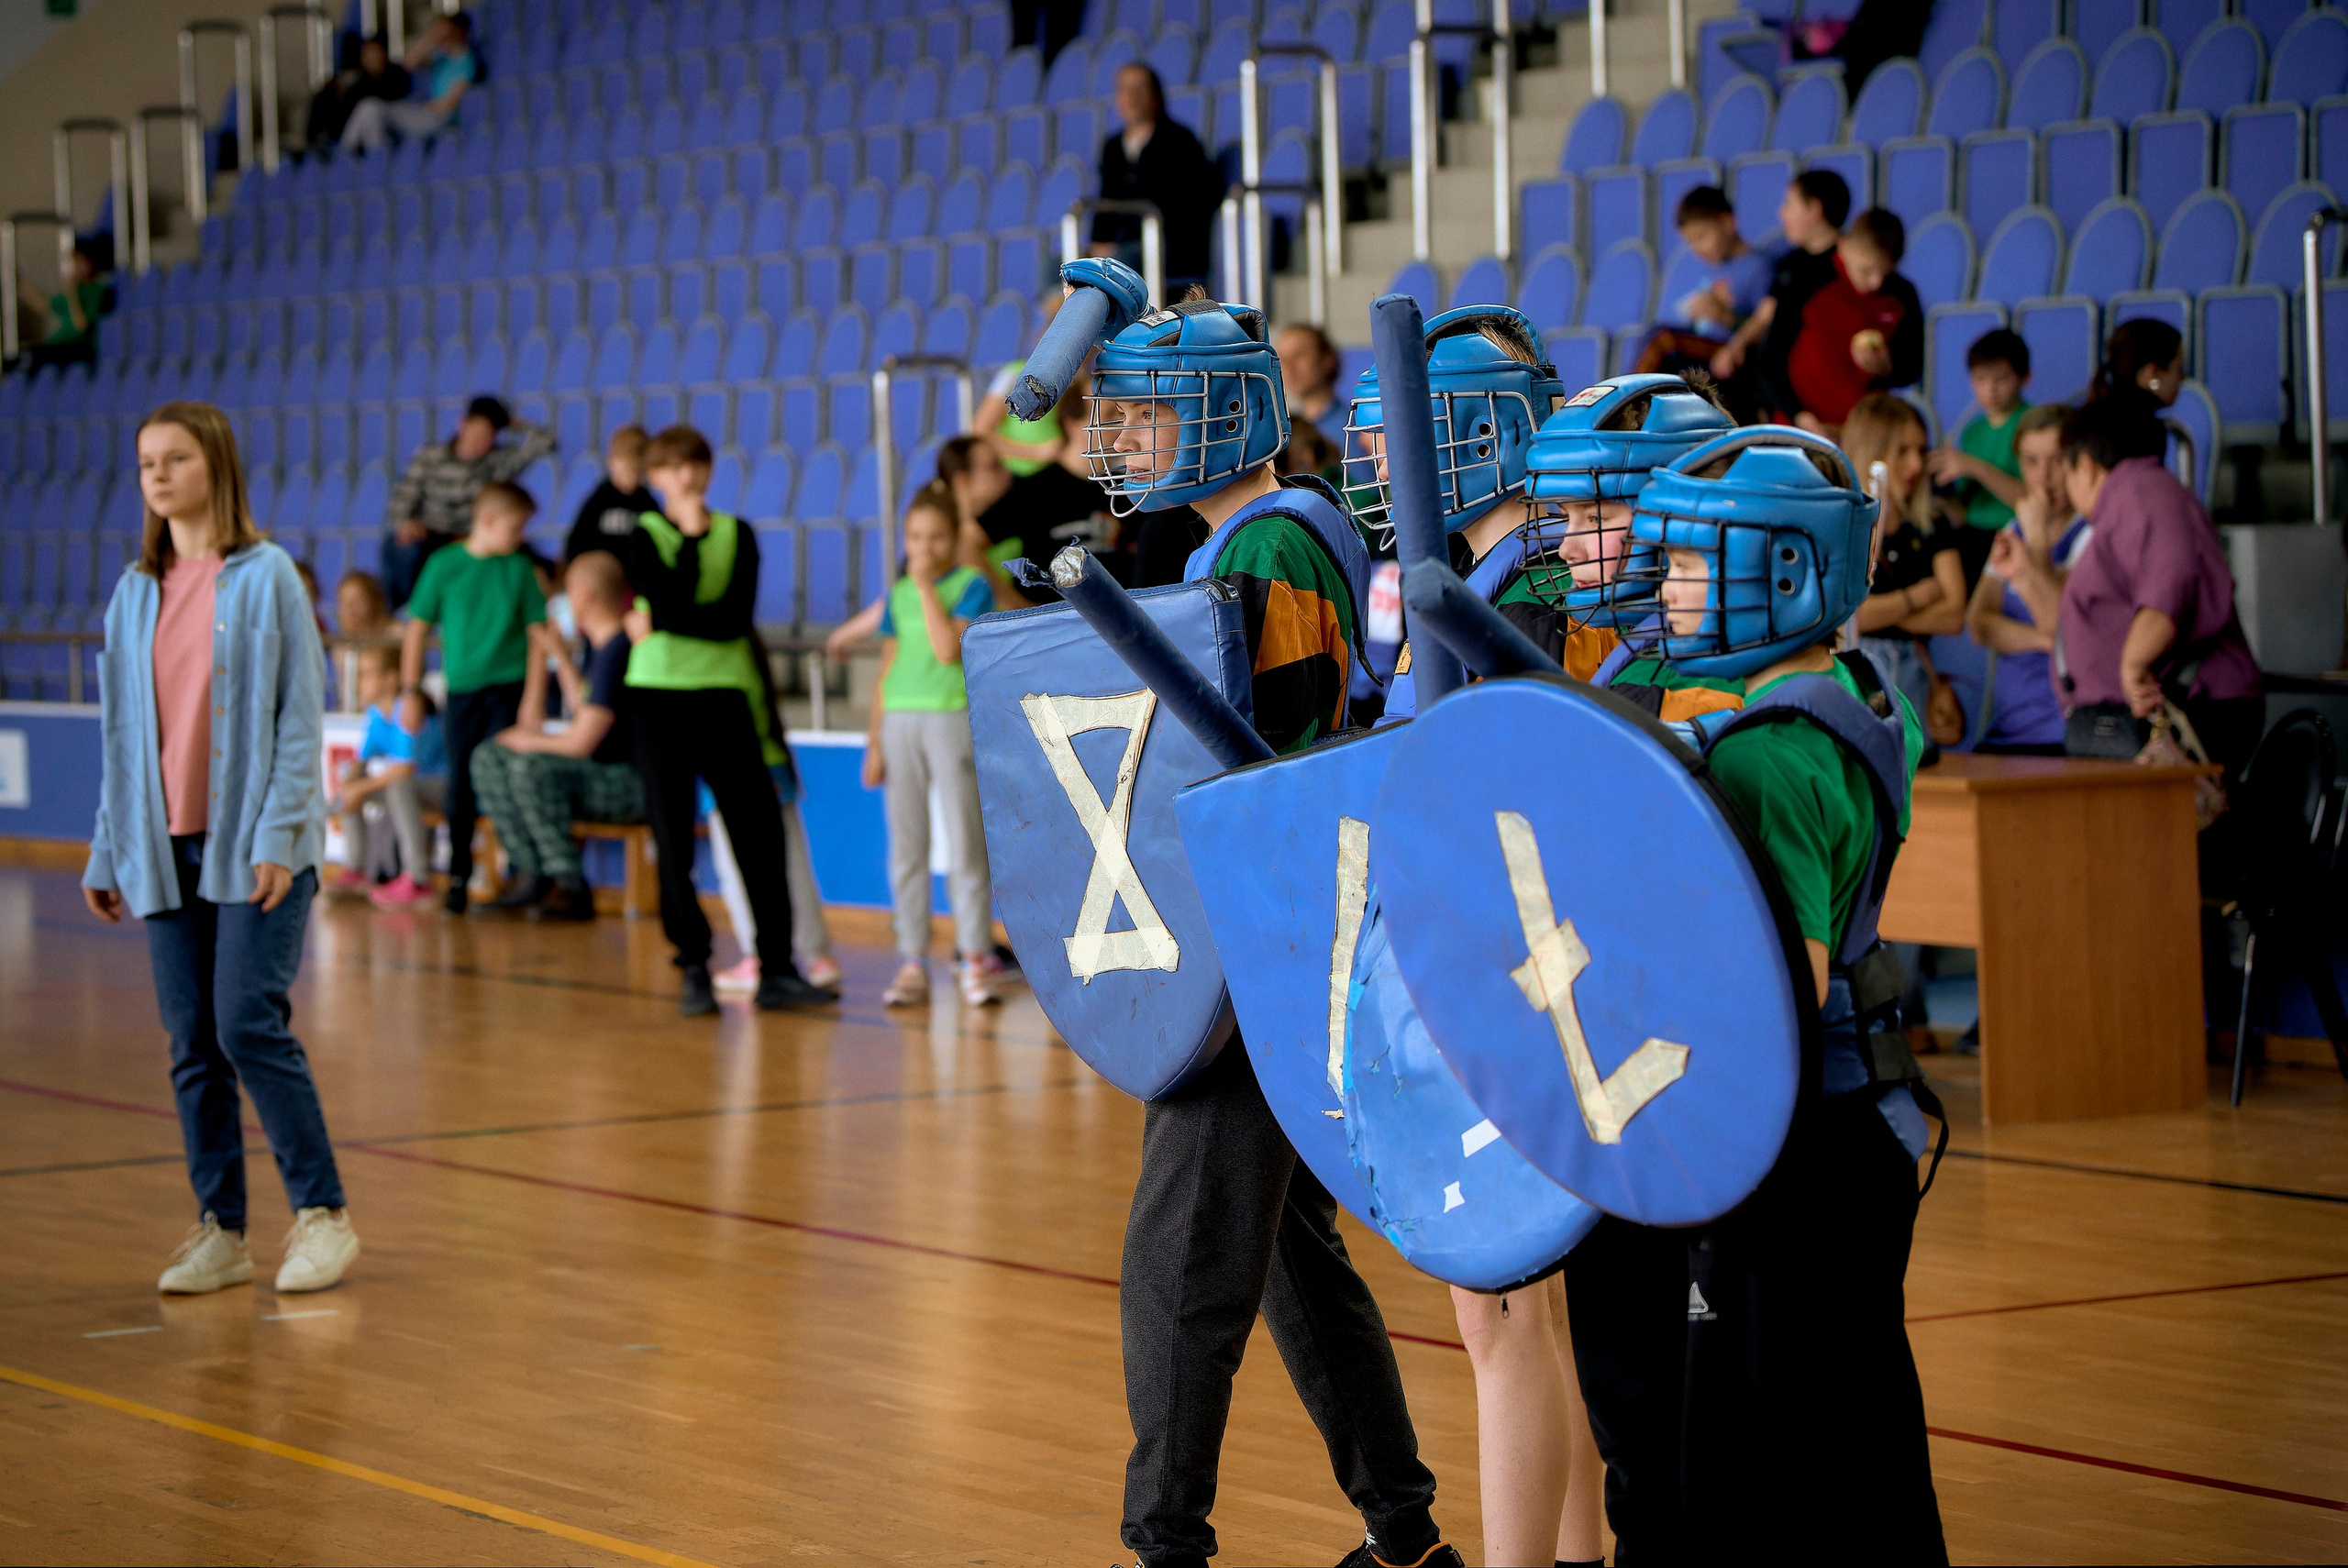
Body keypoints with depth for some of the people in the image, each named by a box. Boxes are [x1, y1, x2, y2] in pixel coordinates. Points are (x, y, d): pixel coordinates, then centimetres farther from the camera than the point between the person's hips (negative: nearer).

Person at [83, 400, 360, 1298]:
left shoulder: (265, 576, -3)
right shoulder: (135, 593, 11)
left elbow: (301, 712, -5)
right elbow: (121, 730, 14)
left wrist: (278, 833, -13)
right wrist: (107, 854, 12)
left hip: (254, 842, -5)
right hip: (167, 845, 5)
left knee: (249, 1023, -12)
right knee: (192, 1039, 4)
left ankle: (322, 1213, -2)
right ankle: (219, 1231, 10)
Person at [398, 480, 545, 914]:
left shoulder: (519, 569, 3)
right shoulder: (444, 566, -1)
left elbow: (538, 632, 5)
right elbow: (416, 629, 4)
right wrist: (409, 690, 1)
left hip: (508, 686, 0)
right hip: (461, 690, 0)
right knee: (461, 788, 7)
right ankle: (458, 878, 17)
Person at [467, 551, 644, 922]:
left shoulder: (618, 651, -21)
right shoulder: (599, 644, 10)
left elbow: (582, 740, -22)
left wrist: (530, 740, -4)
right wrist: (560, 655, 23)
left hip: (632, 783, -10)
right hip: (601, 774, 10)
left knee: (531, 769, -32)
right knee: (489, 758, 8)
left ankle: (571, 890, -24)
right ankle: (531, 876, 0)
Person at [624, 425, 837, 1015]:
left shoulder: (737, 533, 8)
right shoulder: (645, 535, 3)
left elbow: (737, 616, -5)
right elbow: (667, 604, -15)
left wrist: (669, 623, -10)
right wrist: (690, 538, -12)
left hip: (725, 689, 1)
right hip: (660, 694, -1)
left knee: (759, 829, -4)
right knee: (673, 838, -1)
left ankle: (776, 968, 0)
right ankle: (694, 969, 7)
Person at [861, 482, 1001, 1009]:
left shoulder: (972, 586, -2)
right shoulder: (899, 593, 12)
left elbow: (948, 649, -16)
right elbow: (888, 668, 15)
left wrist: (928, 588, -12)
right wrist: (874, 739, 11)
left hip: (953, 718, -4)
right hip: (900, 720, 5)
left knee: (964, 843, -3)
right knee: (906, 847, 4)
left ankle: (975, 960, 1)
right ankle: (912, 963, 8)